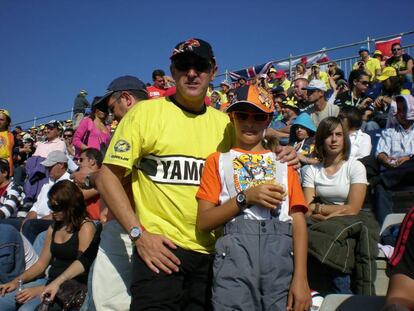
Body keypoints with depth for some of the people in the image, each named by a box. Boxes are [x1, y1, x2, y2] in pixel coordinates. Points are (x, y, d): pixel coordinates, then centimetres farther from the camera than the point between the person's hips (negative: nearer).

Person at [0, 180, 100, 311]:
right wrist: (17, 281, 1)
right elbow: (41, 263, 17)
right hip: (51, 283, 7)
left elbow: (81, 265, -16)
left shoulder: (86, 228, -8)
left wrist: (43, 289, -22)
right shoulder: (53, 228, 16)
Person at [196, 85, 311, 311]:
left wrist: (300, 277, -5)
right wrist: (245, 198, -9)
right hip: (235, 250, -1)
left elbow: (298, 220, 6)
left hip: (281, 252, 2)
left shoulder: (283, 162, 17)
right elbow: (203, 222, 3)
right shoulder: (218, 160, 12)